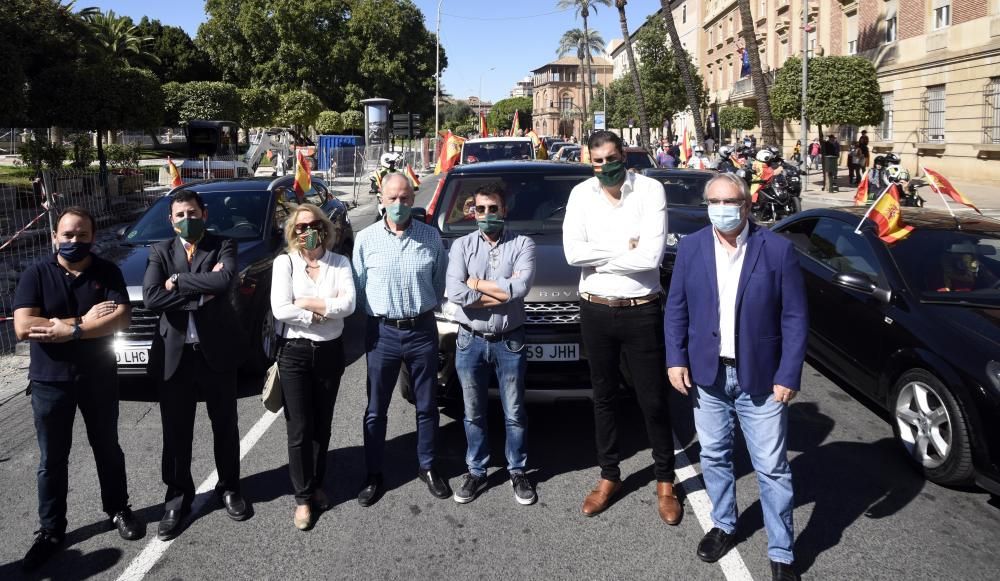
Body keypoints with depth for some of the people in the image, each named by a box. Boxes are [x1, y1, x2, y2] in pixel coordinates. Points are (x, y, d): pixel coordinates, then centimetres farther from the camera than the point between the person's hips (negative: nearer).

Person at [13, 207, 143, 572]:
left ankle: (118, 509, 33)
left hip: (99, 378, 1)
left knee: (108, 450, 15)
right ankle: (50, 530, 24)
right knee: (52, 460, 10)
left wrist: (69, 330, -23)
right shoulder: (36, 275, -6)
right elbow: (23, 328, -17)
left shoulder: (107, 272, -4)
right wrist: (85, 322, -19)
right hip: (50, 382, 0)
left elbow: (121, 319, -16)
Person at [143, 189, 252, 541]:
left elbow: (225, 280, -24)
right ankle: (178, 498, 28)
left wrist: (177, 281, -17)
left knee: (225, 427, 14)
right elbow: (151, 298, -13)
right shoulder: (160, 252, 2)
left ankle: (229, 488, 33)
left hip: (217, 351, -1)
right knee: (176, 432, 10)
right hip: (176, 354, 1)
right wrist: (202, 291, -17)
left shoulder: (223, 247, -2)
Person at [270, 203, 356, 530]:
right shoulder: (284, 263, -3)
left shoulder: (340, 263, 1)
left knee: (322, 425, 13)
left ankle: (316, 485, 31)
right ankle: (303, 498, 14)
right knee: (299, 429, 2)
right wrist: (327, 308, -13)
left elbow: (348, 305, -14)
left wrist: (305, 303, -16)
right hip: (295, 352, -2)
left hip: (330, 351, 2)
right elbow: (280, 310, -15)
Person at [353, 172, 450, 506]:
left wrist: (424, 307, 3)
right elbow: (358, 287, 6)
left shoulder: (431, 237, 0)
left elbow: (439, 282, 7)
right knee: (376, 409, 8)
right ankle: (374, 476, 22)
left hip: (422, 329, 1)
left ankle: (428, 468, 29)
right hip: (382, 331, 0)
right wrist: (379, 312, 4)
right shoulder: (365, 239, -2)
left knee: (427, 405, 12)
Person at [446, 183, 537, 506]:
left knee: (515, 413, 11)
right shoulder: (462, 245, 0)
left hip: (509, 342, -1)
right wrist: (502, 293, -15)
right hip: (470, 341, 1)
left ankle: (517, 471, 28)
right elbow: (454, 292, -15)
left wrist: (476, 284, -13)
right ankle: (476, 471, 29)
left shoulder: (522, 244, -4)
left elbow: (521, 287, -22)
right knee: (474, 413, 13)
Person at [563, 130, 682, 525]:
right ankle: (609, 476, 31)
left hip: (642, 310, -3)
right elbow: (572, 253, -12)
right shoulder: (581, 194, -1)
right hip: (595, 310, 3)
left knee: (654, 400, 7)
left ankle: (665, 481, 26)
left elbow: (651, 256, -20)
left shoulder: (650, 190, -10)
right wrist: (624, 248, -15)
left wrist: (598, 254, -13)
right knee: (604, 397, 15)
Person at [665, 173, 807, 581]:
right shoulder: (690, 248, 0)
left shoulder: (778, 249, -8)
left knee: (772, 468, 5)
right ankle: (723, 526, 38)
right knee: (714, 457, 16)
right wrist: (676, 359, -3)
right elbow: (676, 309, 5)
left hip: (760, 377, -2)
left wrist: (789, 375, -12)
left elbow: (795, 317, -7)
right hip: (707, 374, 3)